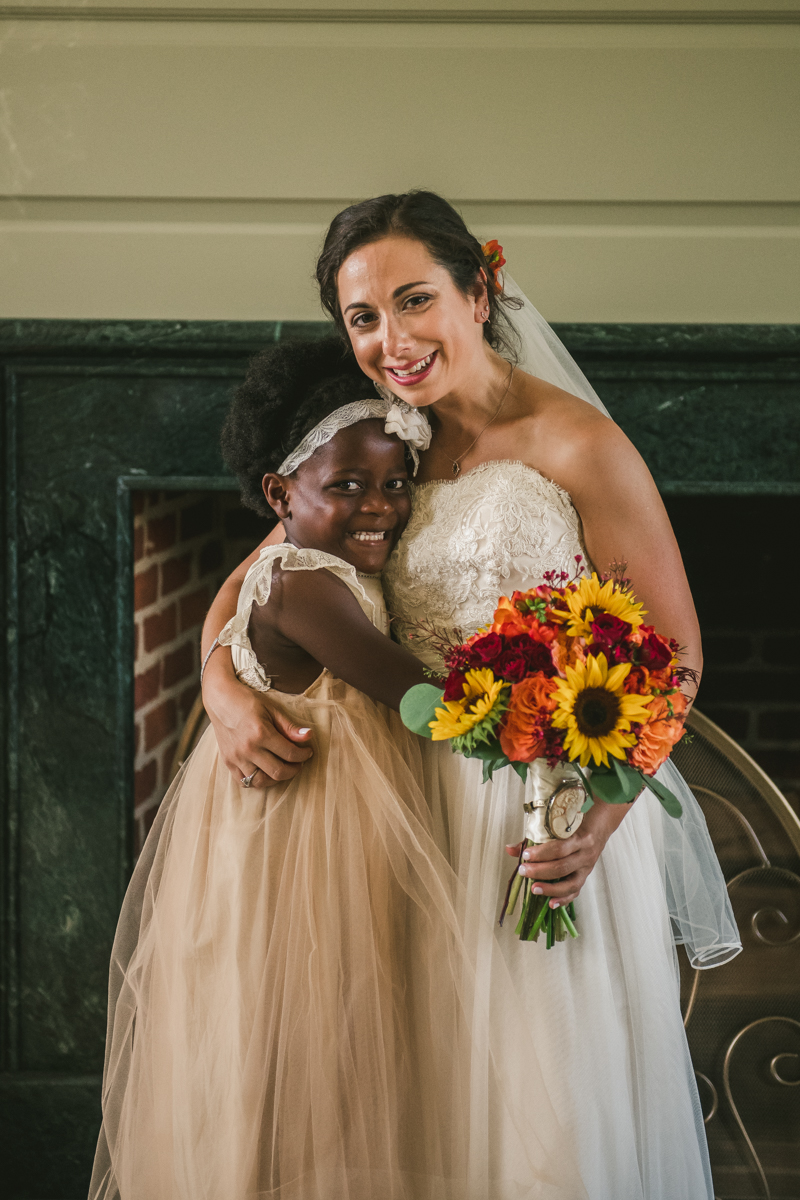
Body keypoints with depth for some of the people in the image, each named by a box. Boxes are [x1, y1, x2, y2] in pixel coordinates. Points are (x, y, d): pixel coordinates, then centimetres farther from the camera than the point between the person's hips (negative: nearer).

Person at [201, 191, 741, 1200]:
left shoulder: (574, 446, -13)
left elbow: (673, 653, -12)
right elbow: (251, 577, 11)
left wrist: (598, 816, -24)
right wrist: (222, 690, -10)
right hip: (427, 804, 5)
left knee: (565, 1080, 6)